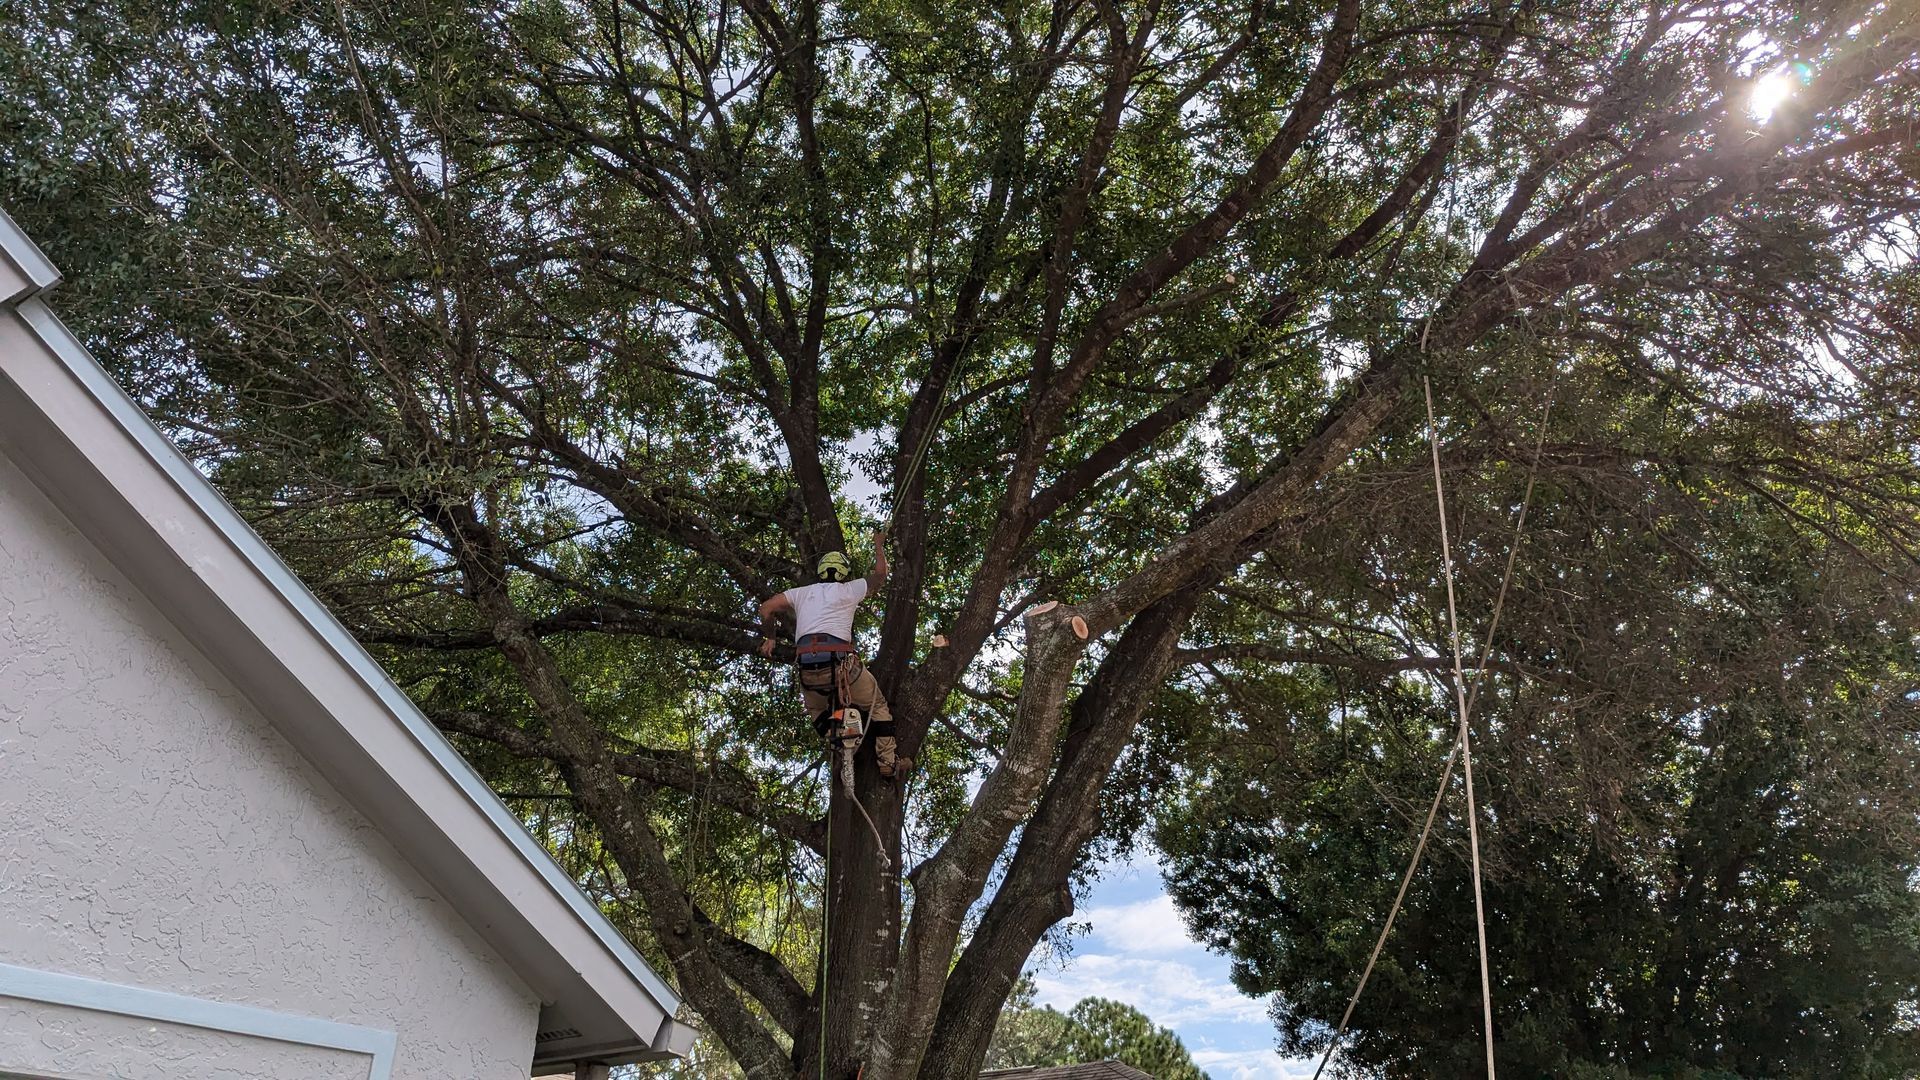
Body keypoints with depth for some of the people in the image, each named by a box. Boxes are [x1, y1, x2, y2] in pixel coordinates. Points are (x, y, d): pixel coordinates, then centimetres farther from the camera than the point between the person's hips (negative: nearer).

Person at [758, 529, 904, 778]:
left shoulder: (803, 592, 20)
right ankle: (888, 762, 14)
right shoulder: (849, 590, 11)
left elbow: (766, 608, 15)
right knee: (877, 705, 16)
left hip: (806, 668, 3)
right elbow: (880, 573, 24)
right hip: (840, 662, -3)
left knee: (816, 711, 30)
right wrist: (879, 545, 40)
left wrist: (770, 638, 30)